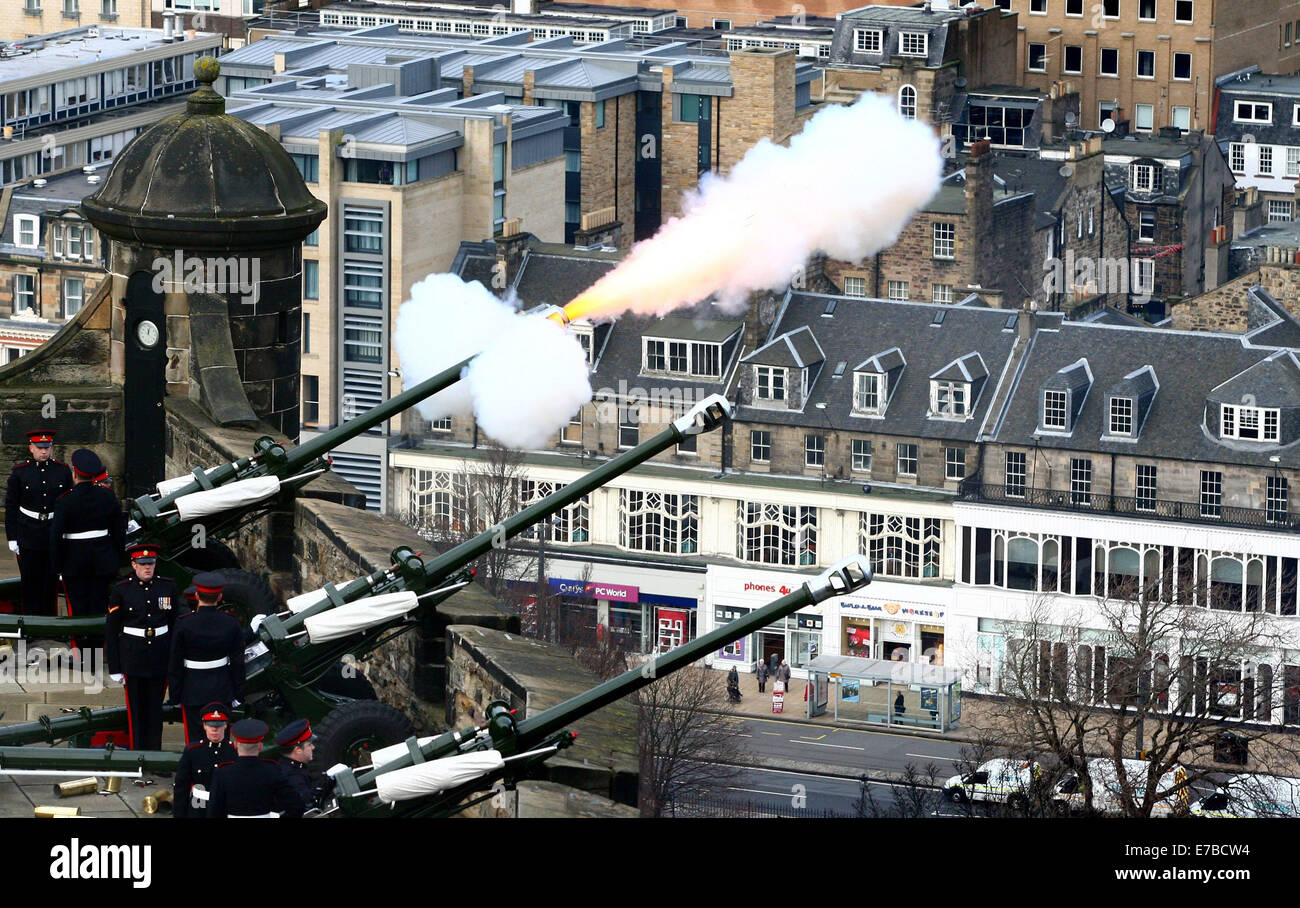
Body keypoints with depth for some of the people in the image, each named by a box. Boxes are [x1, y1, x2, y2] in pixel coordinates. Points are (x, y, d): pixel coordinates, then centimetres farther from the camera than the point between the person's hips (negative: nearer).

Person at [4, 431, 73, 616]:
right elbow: (10, 507, 1)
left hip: (55, 535, 1)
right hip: (28, 536, -1)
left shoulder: (63, 471, 2)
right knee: (30, 582, 1)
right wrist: (12, 538, -3)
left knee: (52, 581, 5)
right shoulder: (20, 472, -2)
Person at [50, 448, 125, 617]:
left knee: (77, 610, 5)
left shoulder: (65, 502, -13)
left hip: (75, 563, -3)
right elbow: (120, 532, 5)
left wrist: (57, 566, -1)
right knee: (100, 607, 9)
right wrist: (117, 561, 15)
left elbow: (55, 538, -11)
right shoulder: (108, 497, -2)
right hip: (104, 563, 3)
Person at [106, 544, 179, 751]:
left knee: (155, 708, 7)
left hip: (160, 655, 2)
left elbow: (175, 625, 10)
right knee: (136, 709, 2)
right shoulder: (121, 591, -4)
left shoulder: (168, 587, 2)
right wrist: (114, 669, -3)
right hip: (133, 657, -2)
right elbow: (111, 631, -1)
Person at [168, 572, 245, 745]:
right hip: (222, 690, 2)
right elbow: (238, 663, 1)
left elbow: (175, 665, -8)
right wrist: (238, 694, 11)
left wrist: (175, 695, 2)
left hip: (193, 690, -2)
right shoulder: (231, 625, -6)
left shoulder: (184, 625, -14)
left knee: (194, 738, 5)